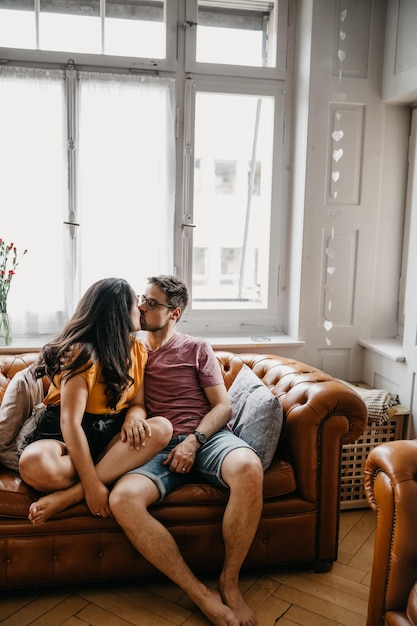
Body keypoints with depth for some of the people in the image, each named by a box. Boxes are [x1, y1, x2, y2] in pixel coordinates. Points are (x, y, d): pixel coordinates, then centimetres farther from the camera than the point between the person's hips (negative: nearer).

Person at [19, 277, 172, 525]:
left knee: (162, 428, -26)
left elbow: (138, 402, 5)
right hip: (64, 437, -6)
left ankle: (71, 495, -27)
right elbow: (70, 423, -24)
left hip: (109, 439, 6)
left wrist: (133, 417, -22)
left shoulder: (137, 350, 5)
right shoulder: (82, 352, -17)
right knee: (34, 464, -40)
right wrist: (93, 485, -31)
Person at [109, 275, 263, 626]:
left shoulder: (197, 349, 13)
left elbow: (223, 406, 7)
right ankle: (202, 596, -22)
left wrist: (194, 441, -10)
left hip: (206, 437, -1)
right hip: (159, 447, 2)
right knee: (122, 498, -31)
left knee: (248, 468, -36)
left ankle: (230, 582, -16)